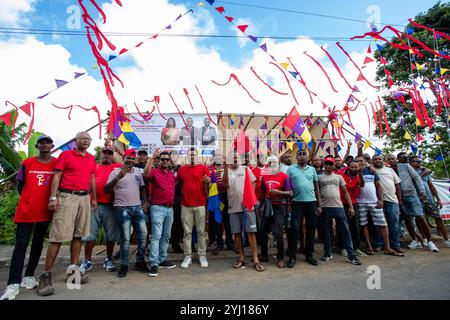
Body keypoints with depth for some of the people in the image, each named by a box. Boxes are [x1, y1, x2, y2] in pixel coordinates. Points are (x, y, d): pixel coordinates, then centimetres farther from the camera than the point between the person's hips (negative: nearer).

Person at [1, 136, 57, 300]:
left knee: (38, 243, 11)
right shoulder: (27, 163, 2)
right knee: (21, 244, -1)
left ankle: (29, 276, 24)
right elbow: (20, 185, 10)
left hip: (45, 211, 1)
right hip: (26, 210, -1)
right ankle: (13, 283, 3)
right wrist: (30, 199, 8)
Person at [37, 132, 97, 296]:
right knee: (58, 236, -6)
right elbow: (57, 176, -3)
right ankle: (46, 275, 4)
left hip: (85, 198, 5)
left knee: (78, 235, 8)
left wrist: (94, 198, 16)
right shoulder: (65, 155, 2)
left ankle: (73, 269, 17)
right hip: (67, 197, -5)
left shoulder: (91, 158, 15)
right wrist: (53, 197, -11)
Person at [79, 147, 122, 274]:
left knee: (111, 235, 8)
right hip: (94, 205, 1)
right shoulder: (93, 167, 12)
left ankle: (108, 259, 23)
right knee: (90, 234, 6)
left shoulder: (118, 167, 9)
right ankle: (87, 261, 19)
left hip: (110, 206, 0)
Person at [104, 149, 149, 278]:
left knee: (143, 235, 5)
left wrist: (145, 202, 9)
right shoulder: (116, 172, -2)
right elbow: (106, 190, -10)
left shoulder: (138, 172, 13)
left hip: (138, 208, 5)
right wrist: (118, 177, -23)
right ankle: (124, 266, 15)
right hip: (122, 208, -5)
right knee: (125, 238, -2)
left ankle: (140, 262, 22)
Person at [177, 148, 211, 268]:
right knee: (187, 232, 7)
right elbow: (177, 183, 21)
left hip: (200, 205, -2)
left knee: (201, 231, 5)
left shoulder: (203, 168, 0)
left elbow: (207, 187, 0)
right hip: (186, 205, 2)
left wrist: (208, 183, -21)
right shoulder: (182, 169, 8)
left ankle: (202, 256, 15)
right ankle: (187, 256, 17)